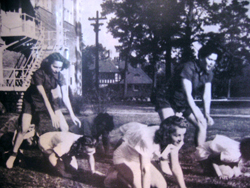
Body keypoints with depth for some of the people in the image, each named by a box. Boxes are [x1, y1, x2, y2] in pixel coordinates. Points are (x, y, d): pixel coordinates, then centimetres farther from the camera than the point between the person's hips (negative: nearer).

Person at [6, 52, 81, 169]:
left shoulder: (59, 76, -15)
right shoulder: (39, 74, -29)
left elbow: (65, 97, -16)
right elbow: (43, 96, -32)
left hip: (49, 101, 4)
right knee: (24, 128, -16)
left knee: (64, 127, -8)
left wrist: (72, 115, -21)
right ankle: (13, 154, 5)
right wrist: (52, 115, -36)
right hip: (32, 101, -4)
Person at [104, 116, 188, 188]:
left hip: (141, 159, 7)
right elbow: (146, 170, -37)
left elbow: (176, 167, -8)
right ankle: (116, 175, 1)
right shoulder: (148, 139, -39)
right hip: (125, 158, -7)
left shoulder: (175, 141, -18)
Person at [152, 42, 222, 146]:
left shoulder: (208, 73, -4)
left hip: (184, 103, 8)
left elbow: (207, 96, -9)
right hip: (166, 99, -7)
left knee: (202, 124, -2)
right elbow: (187, 94, -35)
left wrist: (207, 113, -24)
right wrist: (196, 113, -42)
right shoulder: (188, 68, -27)